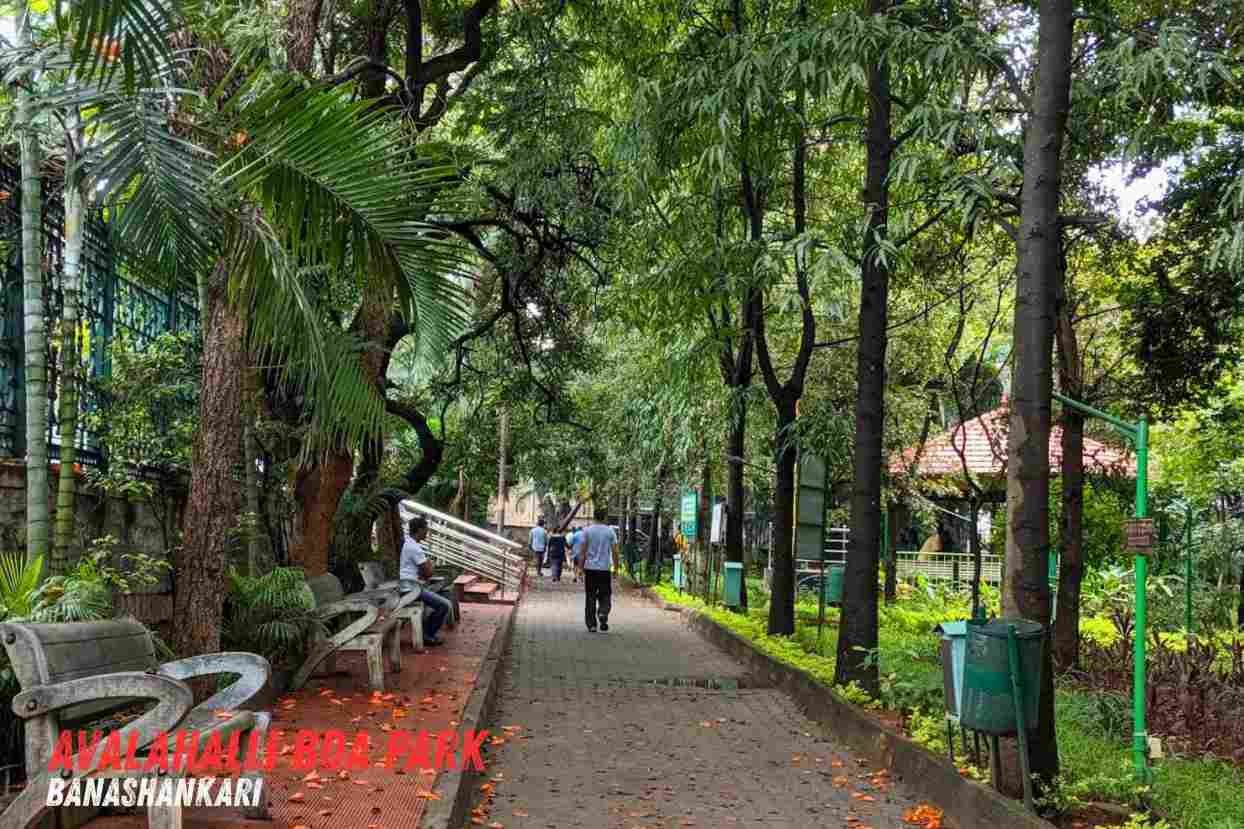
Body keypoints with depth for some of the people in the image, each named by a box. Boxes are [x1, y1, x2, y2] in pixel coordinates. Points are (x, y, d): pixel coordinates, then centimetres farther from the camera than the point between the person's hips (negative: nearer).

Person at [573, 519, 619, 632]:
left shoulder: (587, 531, -2)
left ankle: (591, 624, 7)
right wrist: (616, 568, 8)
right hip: (605, 568, 0)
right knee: (605, 595, 11)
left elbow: (582, 551, -4)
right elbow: (615, 552, -1)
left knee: (590, 597, 7)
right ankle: (603, 614, -17)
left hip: (590, 568, 0)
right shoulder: (610, 531, 0)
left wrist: (581, 568, 2)